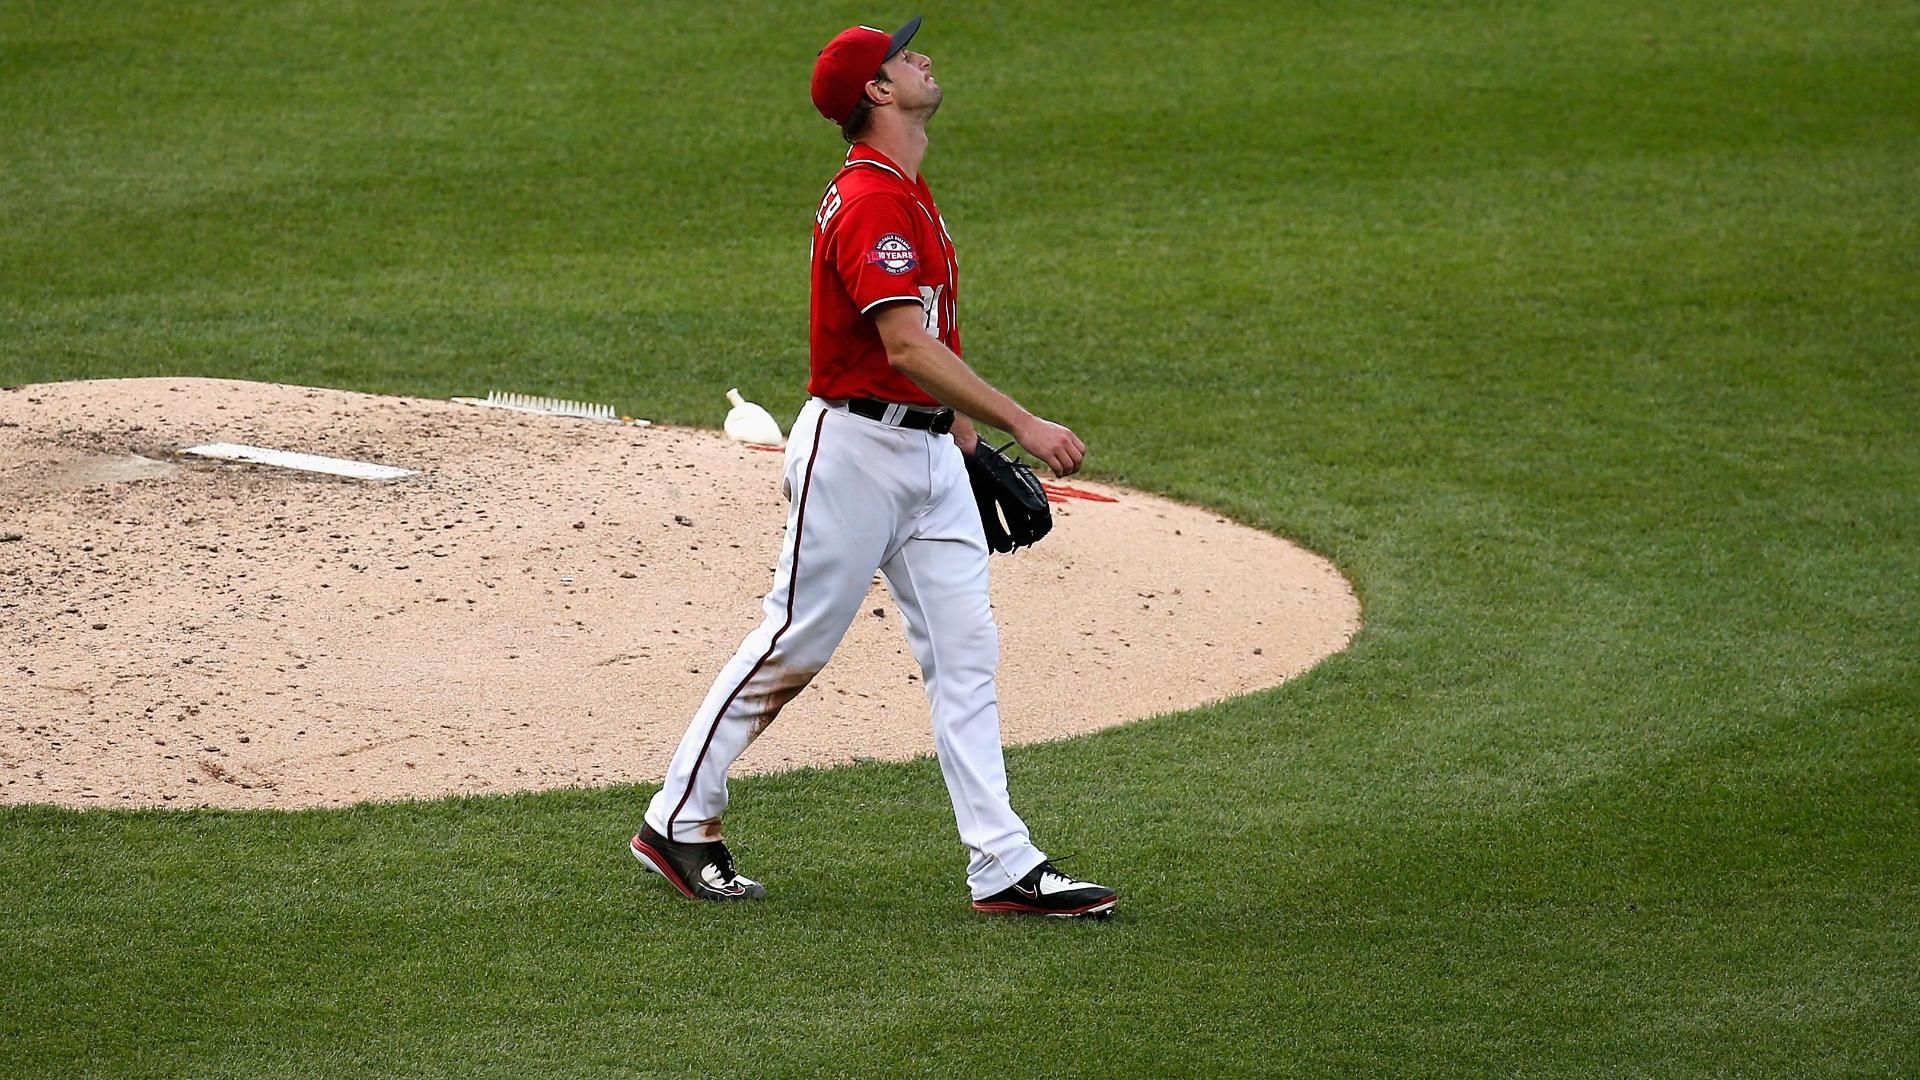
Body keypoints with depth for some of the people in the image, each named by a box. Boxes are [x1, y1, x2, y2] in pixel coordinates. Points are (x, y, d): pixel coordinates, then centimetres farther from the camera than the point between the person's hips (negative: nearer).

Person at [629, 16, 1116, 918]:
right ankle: (679, 822, 13)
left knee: (966, 652, 2)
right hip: (854, 446, -9)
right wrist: (1021, 424, -30)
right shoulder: (868, 201, -18)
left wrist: (967, 428, 21)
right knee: (795, 642, -1)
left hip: (930, 451, 9)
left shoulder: (906, 193, 14)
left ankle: (1004, 868, -1)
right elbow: (907, 346, -27)